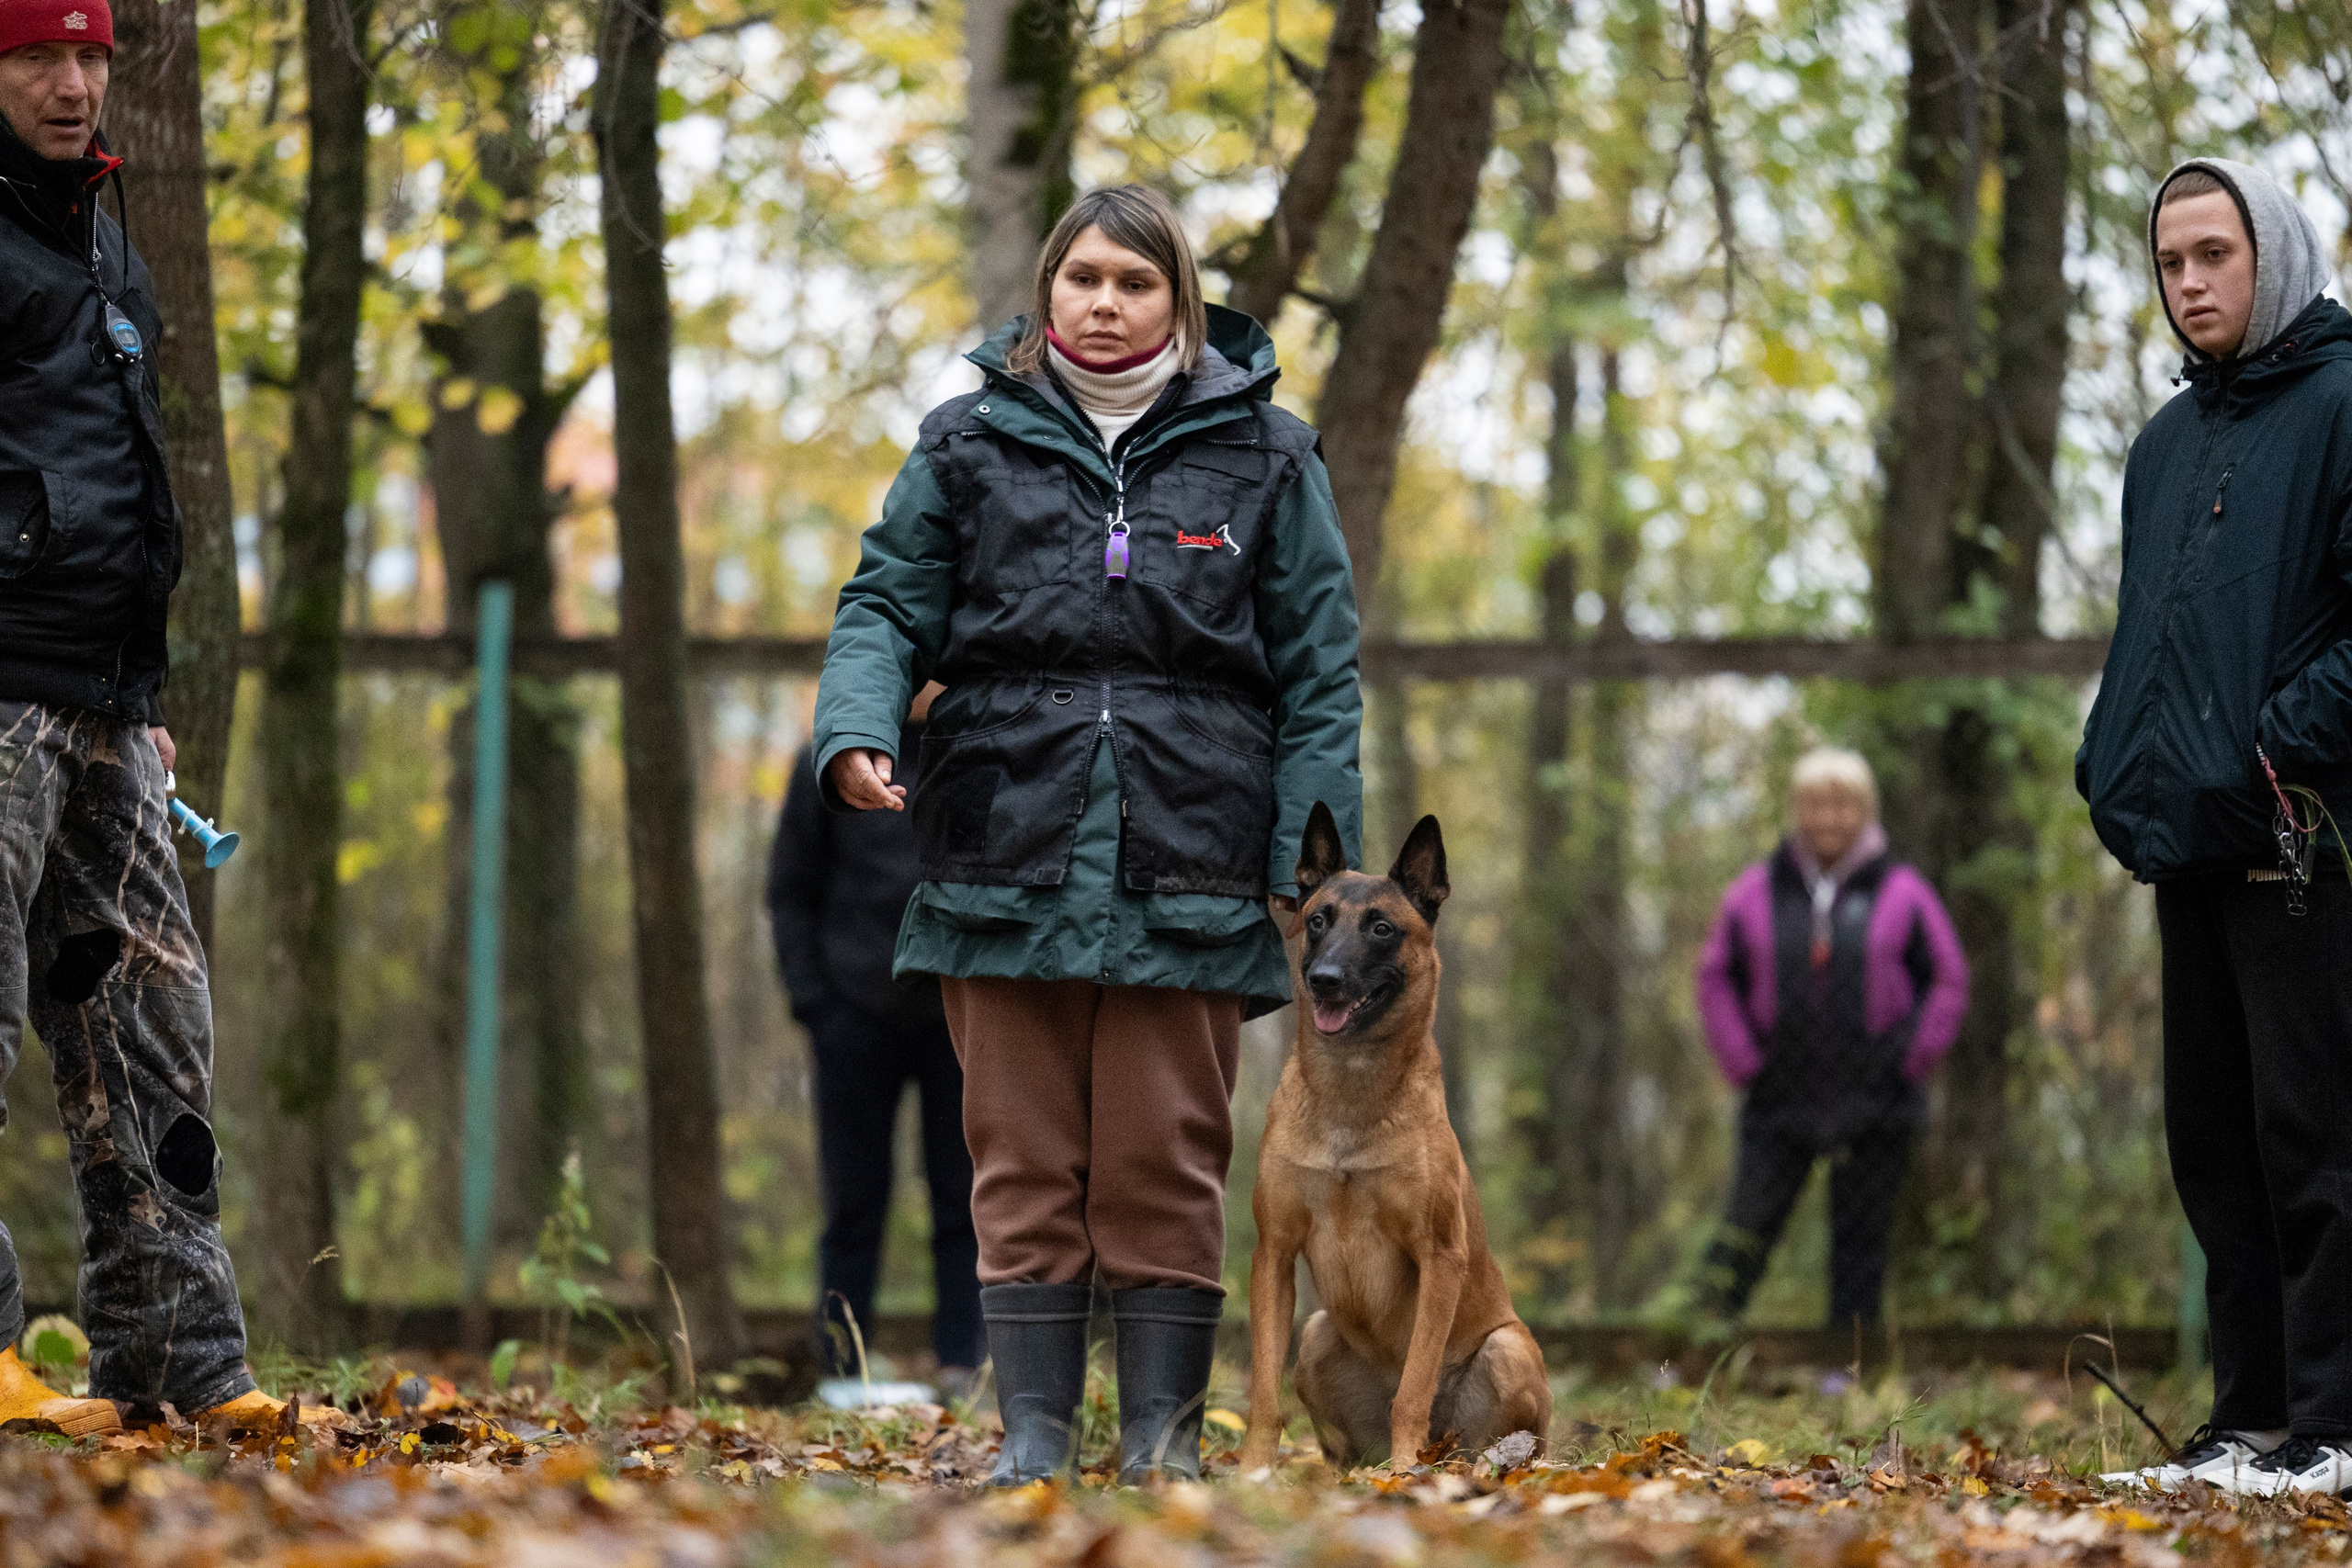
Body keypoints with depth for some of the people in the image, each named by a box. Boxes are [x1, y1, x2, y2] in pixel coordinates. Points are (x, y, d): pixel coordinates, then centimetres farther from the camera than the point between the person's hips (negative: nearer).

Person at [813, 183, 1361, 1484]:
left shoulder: (1261, 453, 9)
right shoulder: (971, 442, 11)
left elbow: (1317, 668, 8)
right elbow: (888, 602, 10)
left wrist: (1313, 864, 0)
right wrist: (856, 727, -11)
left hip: (1186, 874, -1)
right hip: (1006, 862, 1)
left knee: (1165, 1166, 0)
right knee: (1023, 1165, 3)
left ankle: (1164, 1433, 8)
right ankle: (1032, 1435, 8)